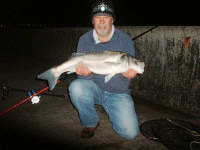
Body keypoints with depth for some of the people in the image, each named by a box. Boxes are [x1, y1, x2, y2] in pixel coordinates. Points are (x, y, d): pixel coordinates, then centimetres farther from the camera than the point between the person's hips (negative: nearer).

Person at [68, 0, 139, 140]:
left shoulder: (125, 40, -5)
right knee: (76, 87, -33)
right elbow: (81, 68, -3)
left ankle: (110, 110, 18)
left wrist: (127, 73, -34)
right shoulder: (84, 40, -1)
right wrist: (85, 72, -29)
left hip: (118, 93, -1)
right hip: (94, 87, 1)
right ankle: (91, 123, -4)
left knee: (130, 133, -15)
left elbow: (129, 69, -8)